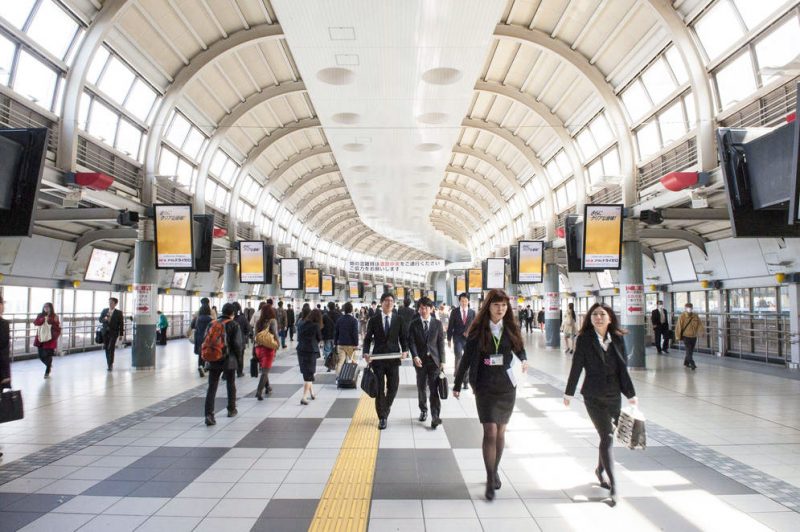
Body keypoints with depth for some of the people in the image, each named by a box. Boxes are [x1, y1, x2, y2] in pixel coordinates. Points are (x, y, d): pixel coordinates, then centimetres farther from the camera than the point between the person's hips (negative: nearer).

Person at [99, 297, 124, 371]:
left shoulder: (119, 312, -2)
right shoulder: (104, 310, 8)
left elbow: (121, 324, -1)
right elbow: (100, 320, 8)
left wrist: (121, 334, -4)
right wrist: (104, 319, -15)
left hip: (113, 333, -4)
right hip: (105, 332, 4)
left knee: (111, 348, -13)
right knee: (107, 349, 8)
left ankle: (110, 365, -7)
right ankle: (109, 364, 19)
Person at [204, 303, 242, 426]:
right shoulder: (234, 325, -7)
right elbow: (238, 344, -13)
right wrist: (238, 356, 4)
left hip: (213, 360, 2)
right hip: (229, 360, -2)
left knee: (212, 387, 1)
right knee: (231, 385, 17)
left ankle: (209, 414, -10)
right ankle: (231, 410, 29)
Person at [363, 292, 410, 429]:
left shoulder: (399, 320, 4)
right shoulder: (373, 320, 2)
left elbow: (403, 338, 5)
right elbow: (368, 338, 3)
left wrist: (405, 350, -14)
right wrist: (366, 353, -13)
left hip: (393, 358, 1)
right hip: (378, 358, -1)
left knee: (393, 387, 6)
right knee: (379, 388, 2)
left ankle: (385, 411, 32)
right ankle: (382, 417, 14)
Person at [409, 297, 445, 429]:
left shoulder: (437, 323, 3)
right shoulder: (414, 324, 2)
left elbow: (441, 343, 3)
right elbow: (411, 342, -2)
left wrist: (442, 361, -1)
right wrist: (415, 356, -18)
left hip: (434, 360, -1)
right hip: (420, 360, 1)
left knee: (434, 389, -6)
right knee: (421, 388, 11)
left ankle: (435, 417, -6)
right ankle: (423, 410, 30)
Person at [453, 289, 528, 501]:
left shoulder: (511, 328, 0)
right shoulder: (478, 330, -6)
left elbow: (519, 348, 15)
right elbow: (467, 358, -1)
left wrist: (524, 359, -8)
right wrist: (457, 385, 3)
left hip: (507, 386, 3)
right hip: (485, 387, -2)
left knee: (500, 431, 12)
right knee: (490, 432, -9)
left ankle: (495, 471, 30)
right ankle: (490, 480, 1)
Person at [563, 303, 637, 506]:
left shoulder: (617, 339, 1)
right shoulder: (584, 339, -8)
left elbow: (623, 368, 6)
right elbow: (576, 367, -4)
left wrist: (630, 394, 5)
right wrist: (569, 393, 1)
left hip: (614, 395, 4)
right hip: (593, 396, -4)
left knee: (607, 436, 13)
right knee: (607, 437, -7)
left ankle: (600, 469, 38)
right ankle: (613, 486, -1)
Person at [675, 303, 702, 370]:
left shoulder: (695, 316, 4)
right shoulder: (682, 316, -8)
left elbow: (699, 324, 3)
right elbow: (678, 326, -6)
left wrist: (700, 331, -16)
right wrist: (678, 336, -6)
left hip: (693, 337, 5)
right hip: (686, 336, -5)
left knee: (691, 351, 13)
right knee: (689, 351, -11)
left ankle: (686, 362, 29)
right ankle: (692, 364, -14)